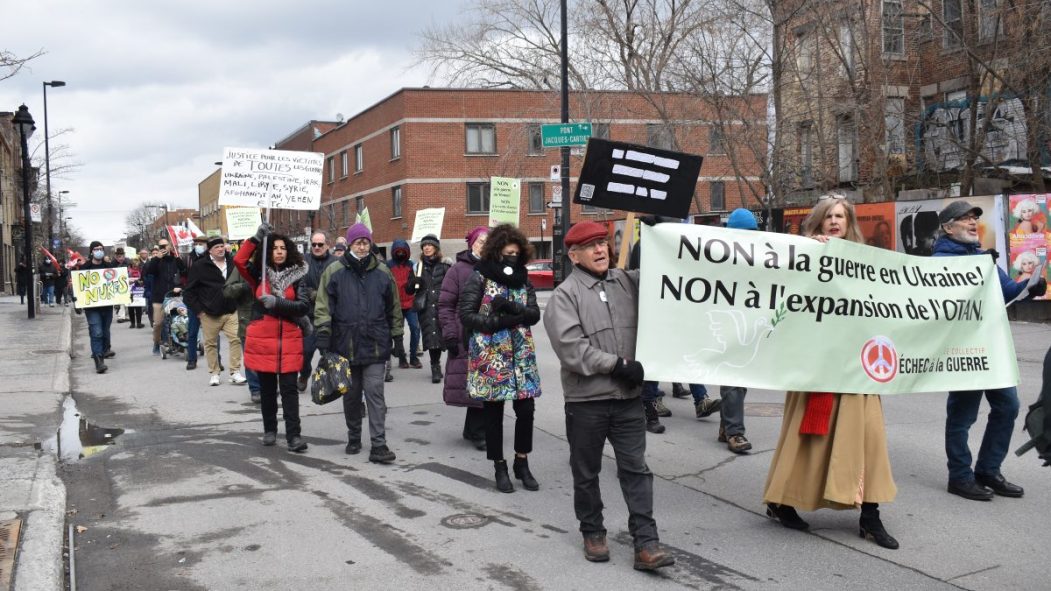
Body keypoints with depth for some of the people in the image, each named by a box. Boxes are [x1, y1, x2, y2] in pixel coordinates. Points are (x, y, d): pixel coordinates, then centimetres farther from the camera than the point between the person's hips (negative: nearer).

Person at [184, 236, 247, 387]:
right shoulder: (200, 266, -5)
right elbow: (189, 291, -2)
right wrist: (198, 310, -6)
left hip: (231, 311, 2)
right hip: (209, 313, -2)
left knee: (236, 339, -7)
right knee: (210, 343, 6)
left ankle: (235, 372, 0)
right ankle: (214, 373, 17)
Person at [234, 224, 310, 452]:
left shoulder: (296, 276, 3)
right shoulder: (259, 274, 4)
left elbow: (303, 306, -7)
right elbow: (239, 260, -14)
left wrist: (277, 303, -19)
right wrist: (256, 238, -18)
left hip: (288, 340, -1)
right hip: (262, 339, 1)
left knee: (289, 388, -4)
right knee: (267, 388, 12)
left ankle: (294, 435, -5)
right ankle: (269, 430, 26)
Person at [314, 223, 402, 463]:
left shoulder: (382, 272, 5)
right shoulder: (335, 271, 0)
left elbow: (394, 306, 13)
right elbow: (323, 306, -1)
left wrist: (397, 335, 12)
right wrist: (324, 337, -7)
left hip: (374, 344, 0)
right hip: (346, 343, 0)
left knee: (375, 393, -6)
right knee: (351, 394, 13)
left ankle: (378, 445, -7)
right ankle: (354, 438, 28)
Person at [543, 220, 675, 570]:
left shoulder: (627, 281, 8)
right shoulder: (564, 295, -7)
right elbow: (571, 348, -16)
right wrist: (617, 365, -16)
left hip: (628, 396, 3)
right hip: (586, 399, -3)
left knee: (635, 468, 3)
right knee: (586, 472, 12)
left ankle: (646, 542, 7)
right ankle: (592, 532, 29)